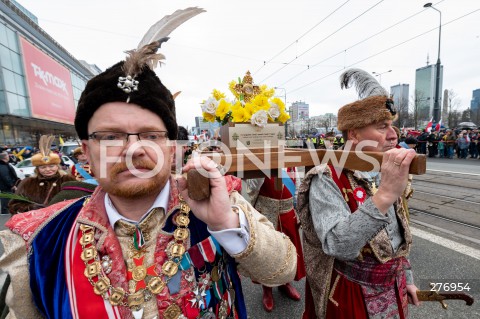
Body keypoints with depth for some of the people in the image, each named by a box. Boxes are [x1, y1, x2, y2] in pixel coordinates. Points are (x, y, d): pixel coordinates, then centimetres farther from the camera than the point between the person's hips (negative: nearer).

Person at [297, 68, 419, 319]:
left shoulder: (386, 174, -2)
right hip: (351, 297, -6)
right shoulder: (326, 179, -27)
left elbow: (398, 234, 10)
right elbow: (338, 247, -39)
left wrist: (406, 277, 16)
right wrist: (384, 195, -46)